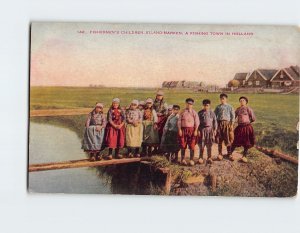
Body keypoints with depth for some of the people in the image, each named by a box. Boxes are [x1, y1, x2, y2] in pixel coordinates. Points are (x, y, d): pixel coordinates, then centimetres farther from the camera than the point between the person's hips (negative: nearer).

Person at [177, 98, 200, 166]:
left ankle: (191, 160, 5)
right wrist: (179, 130, -5)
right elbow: (179, 121, 5)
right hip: (183, 129, 1)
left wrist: (196, 130, -8)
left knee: (192, 146, -2)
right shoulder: (182, 112, 8)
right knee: (183, 145, 4)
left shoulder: (194, 112, 6)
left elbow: (197, 122, 1)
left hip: (191, 129, -1)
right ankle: (183, 159, 14)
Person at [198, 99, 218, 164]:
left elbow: (215, 121, 7)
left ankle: (209, 158, 16)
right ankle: (201, 158, 6)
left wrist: (215, 130, 1)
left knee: (209, 145, 6)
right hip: (202, 129, -1)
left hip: (210, 129, 1)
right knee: (201, 144, -3)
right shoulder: (200, 112, 3)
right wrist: (198, 130, -5)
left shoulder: (211, 112, 5)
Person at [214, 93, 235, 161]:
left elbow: (233, 116, 5)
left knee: (228, 139, -2)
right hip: (219, 123, 2)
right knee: (219, 140, 2)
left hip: (227, 123, -2)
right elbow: (215, 116, 11)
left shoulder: (229, 107, 6)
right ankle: (220, 154, 8)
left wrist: (232, 124, -3)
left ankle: (229, 154, 6)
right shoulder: (218, 107, 11)